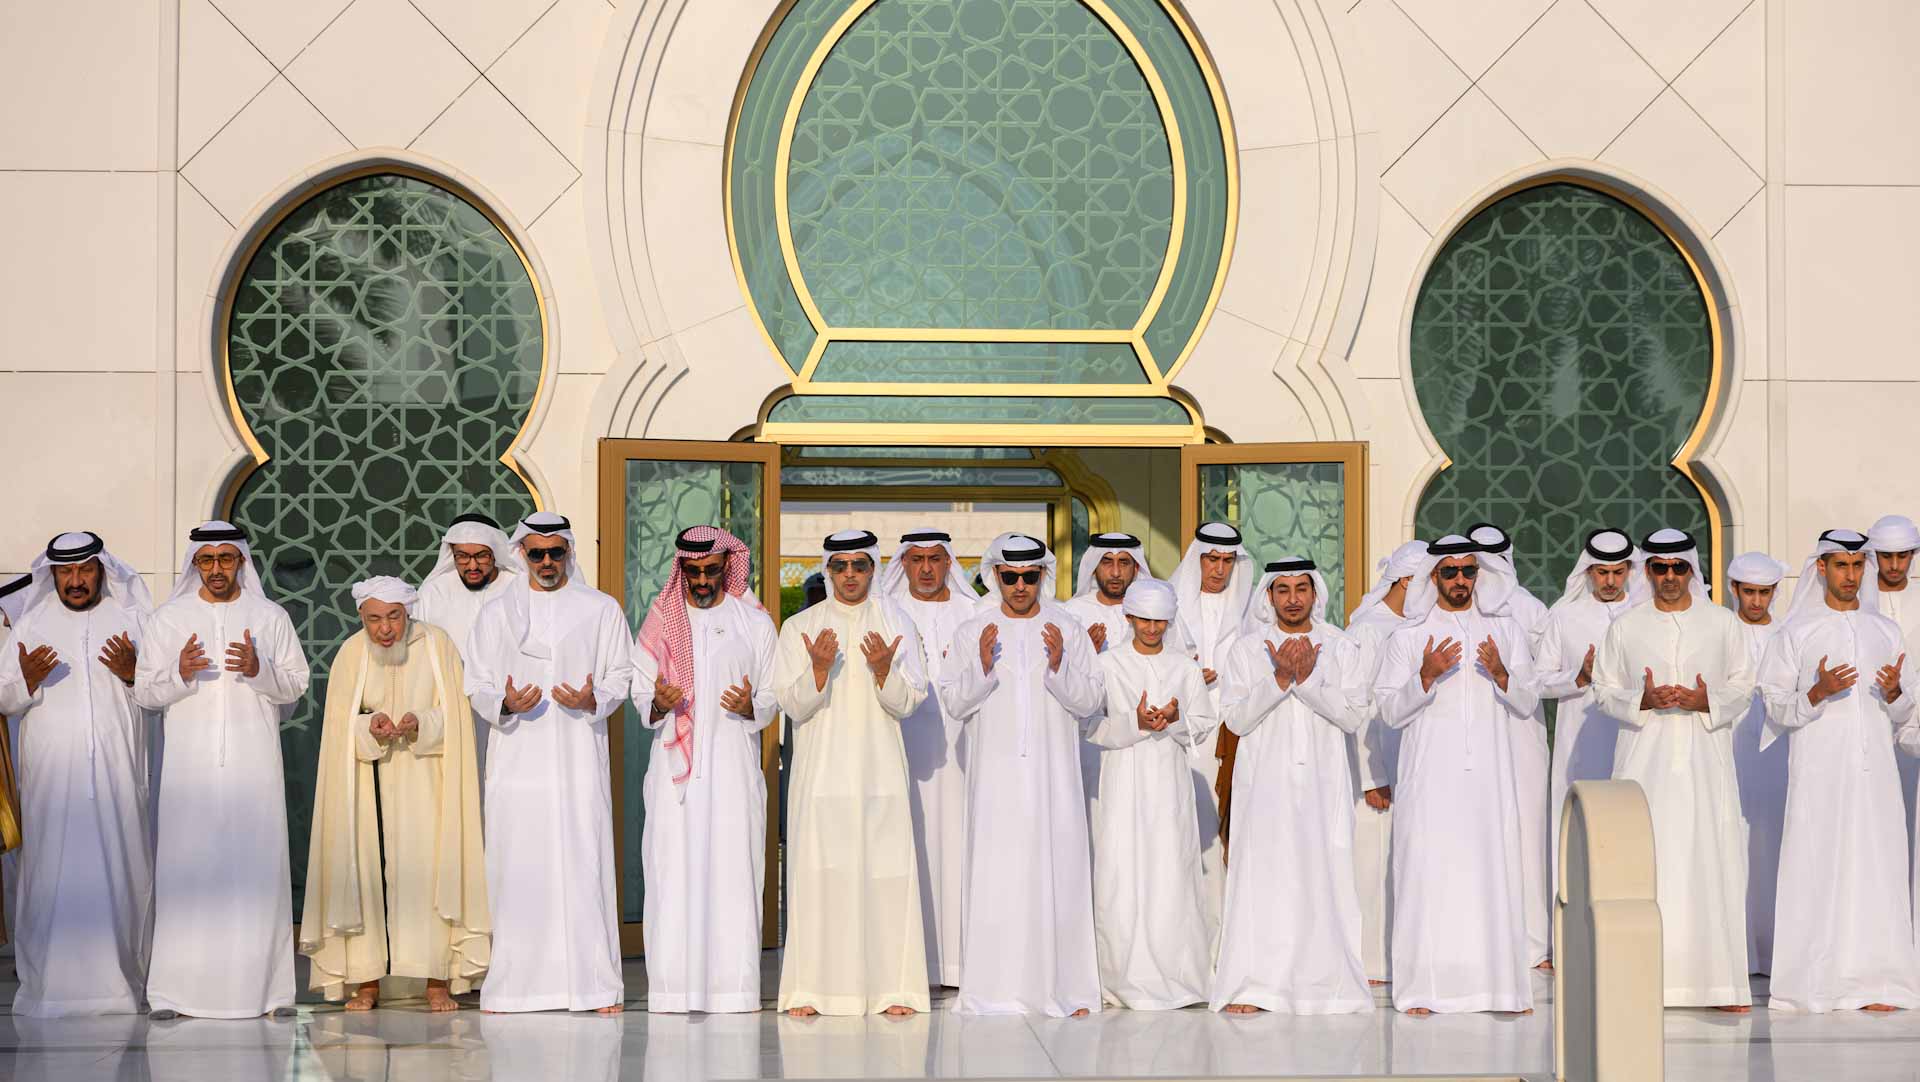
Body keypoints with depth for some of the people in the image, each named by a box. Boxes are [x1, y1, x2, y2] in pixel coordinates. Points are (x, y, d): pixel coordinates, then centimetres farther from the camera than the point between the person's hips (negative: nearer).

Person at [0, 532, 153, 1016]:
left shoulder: (132, 619, 11)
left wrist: (132, 673, -10)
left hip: (116, 772, 0)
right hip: (51, 772, 0)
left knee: (119, 871, -4)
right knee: (52, 874, -6)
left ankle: (119, 981, 1)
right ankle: (49, 982, -4)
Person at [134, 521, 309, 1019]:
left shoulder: (270, 617, 9)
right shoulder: (169, 619, 9)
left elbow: (296, 684, 6)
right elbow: (144, 692, 6)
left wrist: (259, 669, -13)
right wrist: (179, 674, -14)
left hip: (253, 764, 0)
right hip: (190, 762, 0)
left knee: (257, 864, -3)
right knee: (186, 868, -5)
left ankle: (265, 985, -1)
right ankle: (176, 990, -4)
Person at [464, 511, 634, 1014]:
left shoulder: (601, 609, 10)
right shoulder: (497, 612, 12)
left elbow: (620, 676, 9)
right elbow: (477, 685, 10)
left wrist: (594, 700, -12)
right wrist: (505, 703, -12)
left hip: (579, 759, -1)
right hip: (517, 759, 1)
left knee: (585, 866, -6)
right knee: (517, 869, -4)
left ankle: (597, 984, -3)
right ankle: (512, 985, 1)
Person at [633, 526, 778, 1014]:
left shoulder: (754, 621, 9)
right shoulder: (662, 618, 11)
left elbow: (773, 698, 9)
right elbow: (640, 693, 11)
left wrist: (750, 706, -13)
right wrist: (658, 703, -12)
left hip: (734, 764, 0)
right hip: (675, 764, 0)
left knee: (733, 870, -6)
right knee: (672, 869, -6)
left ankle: (732, 984, -4)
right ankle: (674, 986, -4)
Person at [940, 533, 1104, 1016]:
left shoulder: (1068, 630, 7)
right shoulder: (971, 632, 8)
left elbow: (1090, 701, 2)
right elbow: (955, 702, 3)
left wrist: (1058, 666, -14)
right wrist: (983, 666, -14)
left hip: (1053, 775, 0)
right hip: (995, 773, 0)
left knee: (1057, 873, -3)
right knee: (995, 876, -6)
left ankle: (1063, 986, 1)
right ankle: (994, 988, -2)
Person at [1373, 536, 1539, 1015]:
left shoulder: (1505, 631, 13)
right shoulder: (1409, 637, 7)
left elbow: (1527, 704, 10)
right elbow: (1390, 710, 2)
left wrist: (1502, 674, -9)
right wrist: (1426, 677, -14)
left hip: (1489, 777, 2)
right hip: (1430, 776, -2)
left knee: (1495, 871, -3)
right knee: (1427, 872, -7)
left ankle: (1500, 984, 1)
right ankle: (1423, 988, -5)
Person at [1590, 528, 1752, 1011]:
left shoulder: (1722, 623, 8)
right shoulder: (1625, 627, 8)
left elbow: (1743, 685, 10)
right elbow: (1604, 689, 9)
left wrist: (1706, 700, -10)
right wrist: (1643, 700, -10)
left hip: (1705, 758, 0)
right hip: (1646, 756, 0)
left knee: (1711, 858, -5)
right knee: (1645, 860, -7)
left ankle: (1720, 978, -1)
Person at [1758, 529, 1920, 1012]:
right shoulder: (1796, 632, 4)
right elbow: (1777, 709, 1)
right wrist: (1818, 693, -16)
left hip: (1873, 771, 3)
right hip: (1818, 772, -3)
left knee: (1875, 868, -2)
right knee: (1816, 868, -6)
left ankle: (1872, 981, 0)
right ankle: (1813, 984, -3)